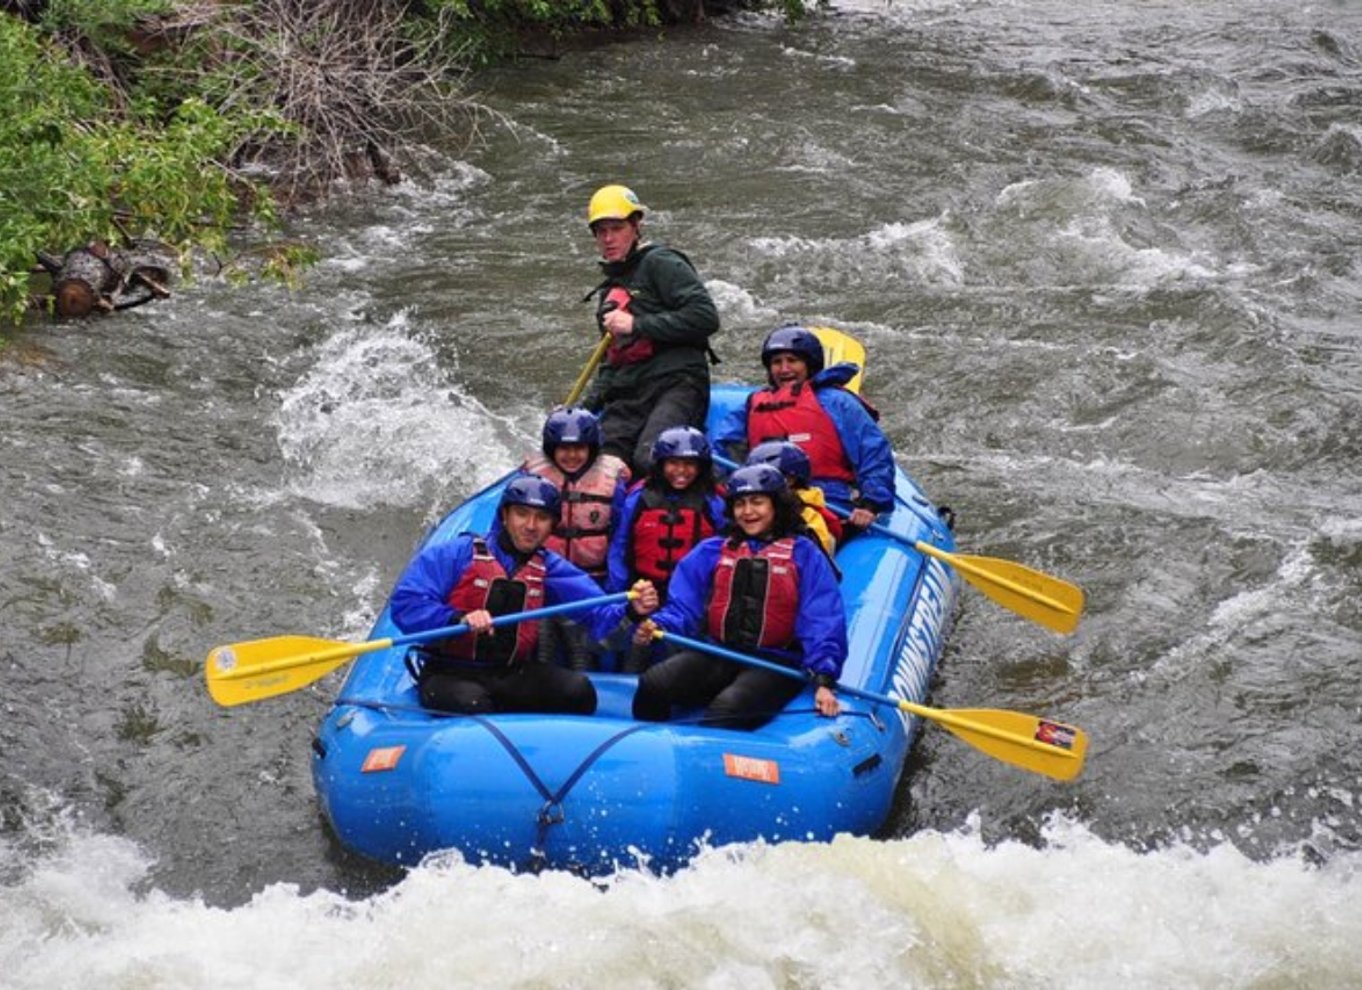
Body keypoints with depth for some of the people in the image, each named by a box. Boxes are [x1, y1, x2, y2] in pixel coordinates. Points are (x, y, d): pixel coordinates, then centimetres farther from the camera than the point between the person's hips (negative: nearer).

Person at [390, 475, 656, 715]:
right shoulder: (456, 554, -3)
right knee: (471, 704, -37)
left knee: (578, 689, -21)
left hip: (513, 676, 4)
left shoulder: (549, 568, 12)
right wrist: (458, 619, -30)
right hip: (450, 674, -4)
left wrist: (631, 612, -23)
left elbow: (597, 612, -1)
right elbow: (405, 605, -13)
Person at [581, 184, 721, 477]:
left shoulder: (659, 263, 2)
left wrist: (637, 325, -12)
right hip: (627, 397, 8)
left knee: (650, 459, -33)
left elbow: (705, 317, -12)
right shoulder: (608, 293, 27)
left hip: (675, 386, -7)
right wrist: (583, 410, 18)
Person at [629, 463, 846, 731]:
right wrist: (657, 626, -15)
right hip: (716, 656, 4)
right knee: (652, 685, -24)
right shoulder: (711, 551, 16)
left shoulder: (803, 553, 7)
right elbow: (683, 607, 9)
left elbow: (822, 622, -2)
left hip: (775, 663, -3)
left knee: (727, 709, -35)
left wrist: (823, 679, -15)